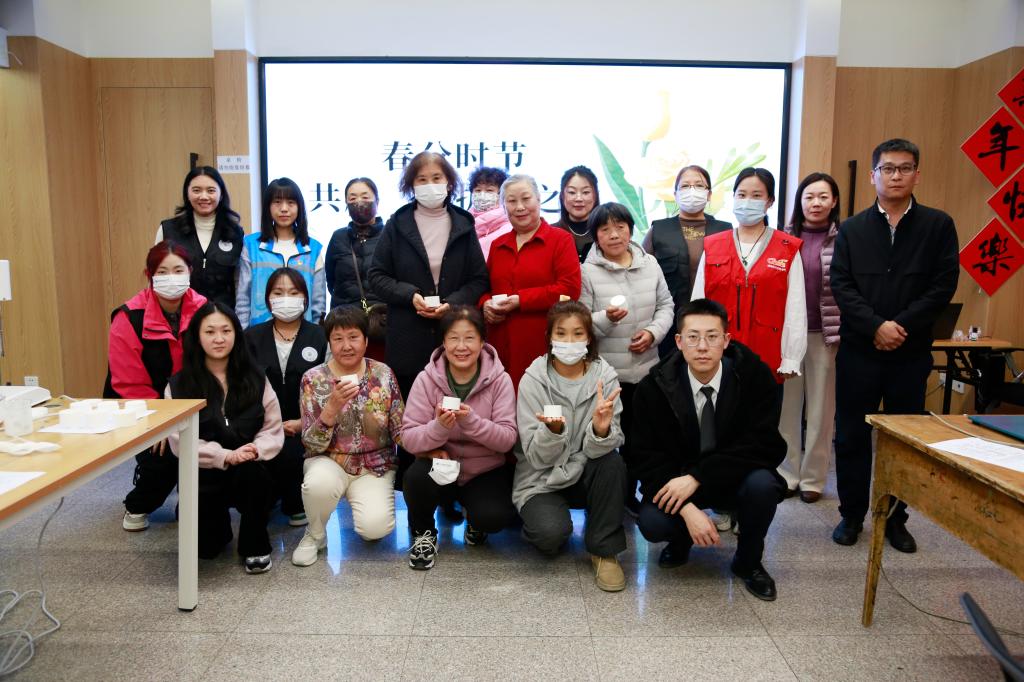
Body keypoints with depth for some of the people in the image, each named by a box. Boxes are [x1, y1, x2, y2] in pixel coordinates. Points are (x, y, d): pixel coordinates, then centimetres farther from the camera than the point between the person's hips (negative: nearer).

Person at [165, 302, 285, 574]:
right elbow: (180, 440, -9)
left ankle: (255, 546, -10)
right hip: (204, 475, 0)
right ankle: (220, 519, 25)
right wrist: (225, 456, -23)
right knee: (205, 547, -14)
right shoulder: (179, 384, -2)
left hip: (250, 471, 0)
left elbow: (274, 429, -1)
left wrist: (255, 449, -22)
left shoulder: (255, 379, 3)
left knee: (252, 471, -35)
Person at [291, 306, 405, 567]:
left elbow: (400, 429, 0)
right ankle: (315, 535, -2)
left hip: (376, 466, 0)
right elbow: (312, 444, -12)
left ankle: (374, 503, 14)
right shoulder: (313, 379, -7)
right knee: (320, 483, -34)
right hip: (329, 461, 0)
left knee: (375, 527, -24)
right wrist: (332, 406, -28)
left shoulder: (383, 374, -4)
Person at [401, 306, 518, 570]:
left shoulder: (499, 380, -11)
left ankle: (474, 520, 13)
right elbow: (408, 438, -12)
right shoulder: (427, 379, -9)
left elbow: (508, 439, -15)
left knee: (495, 516, -28)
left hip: (486, 471, 0)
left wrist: (472, 421, -32)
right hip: (440, 467, 1)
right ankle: (423, 532, 3)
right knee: (416, 477, -31)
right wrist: (439, 427, -33)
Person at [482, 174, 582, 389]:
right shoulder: (498, 245, 18)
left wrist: (520, 300, -13)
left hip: (543, 347, -4)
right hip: (502, 347, 5)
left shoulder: (560, 239, 0)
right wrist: (486, 304, 0)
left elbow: (569, 289, -10)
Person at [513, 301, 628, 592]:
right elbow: (536, 456, -14)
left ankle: (604, 549, -9)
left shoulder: (604, 376, -9)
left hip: (585, 475, 2)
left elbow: (598, 450, -15)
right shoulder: (533, 380, -13)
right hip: (541, 480, -2)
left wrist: (601, 429, -38)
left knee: (612, 463, -29)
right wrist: (553, 430, -35)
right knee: (551, 531, -29)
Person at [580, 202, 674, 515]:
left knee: (637, 435, 14)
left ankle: (629, 493, 33)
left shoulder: (650, 264, 5)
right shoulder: (587, 271, -8)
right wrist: (606, 318, -27)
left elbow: (665, 305, 11)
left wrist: (654, 332, -7)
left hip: (645, 367, 4)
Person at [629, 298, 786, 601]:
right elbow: (646, 457, -12)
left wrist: (697, 476, -28)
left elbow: (766, 445, -19)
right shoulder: (654, 387, -12)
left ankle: (748, 562, 0)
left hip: (738, 478, 0)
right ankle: (682, 540, 13)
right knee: (652, 524, -28)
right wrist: (687, 508, -27)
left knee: (763, 484, -32)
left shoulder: (756, 375, -14)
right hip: (677, 480, 0)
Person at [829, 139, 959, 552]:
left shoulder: (938, 225, 4)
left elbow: (944, 285, -3)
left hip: (912, 353, 0)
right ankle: (852, 514, 20)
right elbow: (841, 286, -3)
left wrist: (902, 326, -13)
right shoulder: (852, 229, 7)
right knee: (851, 435, 6)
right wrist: (876, 326, -15)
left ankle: (895, 518, 23)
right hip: (858, 351, 1)